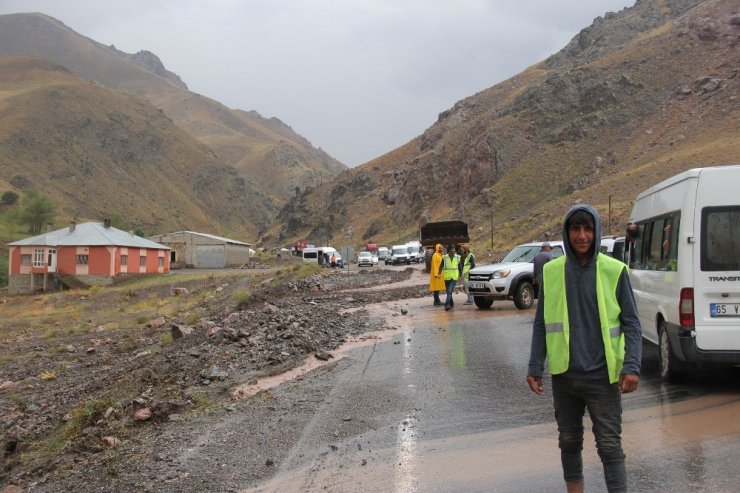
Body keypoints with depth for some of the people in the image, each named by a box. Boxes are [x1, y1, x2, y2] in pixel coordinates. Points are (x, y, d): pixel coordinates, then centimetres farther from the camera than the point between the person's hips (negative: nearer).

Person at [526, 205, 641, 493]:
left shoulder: (614, 271, -5)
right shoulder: (551, 271, 1)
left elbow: (631, 323, -2)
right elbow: (541, 324, 7)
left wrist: (632, 366, -13)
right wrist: (535, 367, 3)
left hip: (602, 375, -3)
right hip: (564, 375, 3)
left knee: (610, 446, 0)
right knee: (569, 442, 16)